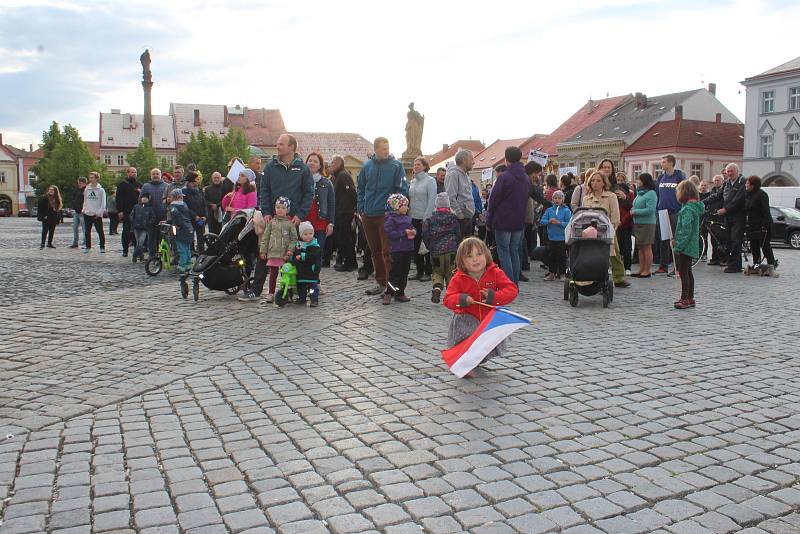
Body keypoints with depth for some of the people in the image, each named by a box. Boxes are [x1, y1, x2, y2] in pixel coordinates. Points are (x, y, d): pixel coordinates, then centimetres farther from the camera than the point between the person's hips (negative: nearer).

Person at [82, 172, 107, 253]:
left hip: (97, 215, -4)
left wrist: (99, 212, -11)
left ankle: (102, 247, 6)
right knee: (87, 231, 8)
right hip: (87, 214, 4)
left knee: (100, 231, -2)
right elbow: (85, 200, 17)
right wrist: (84, 209, 6)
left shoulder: (101, 190, -3)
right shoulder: (87, 189, 9)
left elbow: (103, 202, -4)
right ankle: (88, 246, 17)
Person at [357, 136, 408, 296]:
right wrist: (361, 209, 7)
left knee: (387, 251, -6)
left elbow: (402, 189, -5)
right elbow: (361, 189, 15)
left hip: (387, 215, -5)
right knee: (375, 251, 12)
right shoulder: (367, 166, 8)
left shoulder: (396, 166, -4)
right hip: (368, 215, 5)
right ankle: (380, 282, 23)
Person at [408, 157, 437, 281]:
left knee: (427, 246, -1)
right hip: (414, 218, 6)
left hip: (425, 218, -6)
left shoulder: (430, 180, -6)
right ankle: (419, 272, 16)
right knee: (416, 245, 8)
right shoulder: (413, 181, 13)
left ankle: (428, 272, 6)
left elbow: (432, 200, -12)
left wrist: (426, 217, -16)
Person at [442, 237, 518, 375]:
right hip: (466, 318, -2)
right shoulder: (458, 279, -12)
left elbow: (512, 289, -18)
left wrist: (494, 297, -34)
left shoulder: (495, 273, -11)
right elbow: (448, 299, -15)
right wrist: (462, 300, -36)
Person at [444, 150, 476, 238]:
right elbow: (451, 198, -21)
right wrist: (460, 215, -19)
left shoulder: (465, 175, 18)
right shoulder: (453, 174, -12)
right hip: (460, 219, -10)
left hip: (468, 218, 10)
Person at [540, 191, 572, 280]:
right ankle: (552, 274, 18)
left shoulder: (566, 210, -3)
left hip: (562, 238, -3)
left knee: (562, 256, 2)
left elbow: (569, 223, -9)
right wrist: (549, 221, -15)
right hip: (551, 237, 3)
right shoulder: (549, 210, 6)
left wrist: (559, 222, -19)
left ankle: (562, 274, 12)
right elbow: (542, 221, 3)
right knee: (551, 256, 9)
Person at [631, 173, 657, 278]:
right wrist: (632, 210, 4)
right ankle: (641, 270, 18)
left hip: (647, 224, -9)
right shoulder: (640, 193, 14)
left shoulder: (651, 194, -12)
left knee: (647, 247, -2)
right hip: (637, 223, 9)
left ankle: (647, 271, 4)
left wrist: (635, 212, -14)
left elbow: (650, 210, -20)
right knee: (640, 248, 12)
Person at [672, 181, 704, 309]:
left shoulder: (688, 208, -18)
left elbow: (686, 230, -22)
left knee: (683, 272, -4)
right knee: (687, 272, 16)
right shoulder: (695, 206, 13)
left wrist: (678, 246, -20)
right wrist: (677, 240, 18)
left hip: (686, 246, -10)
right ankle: (690, 298, 23)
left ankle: (685, 299, 1)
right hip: (691, 246, 10)